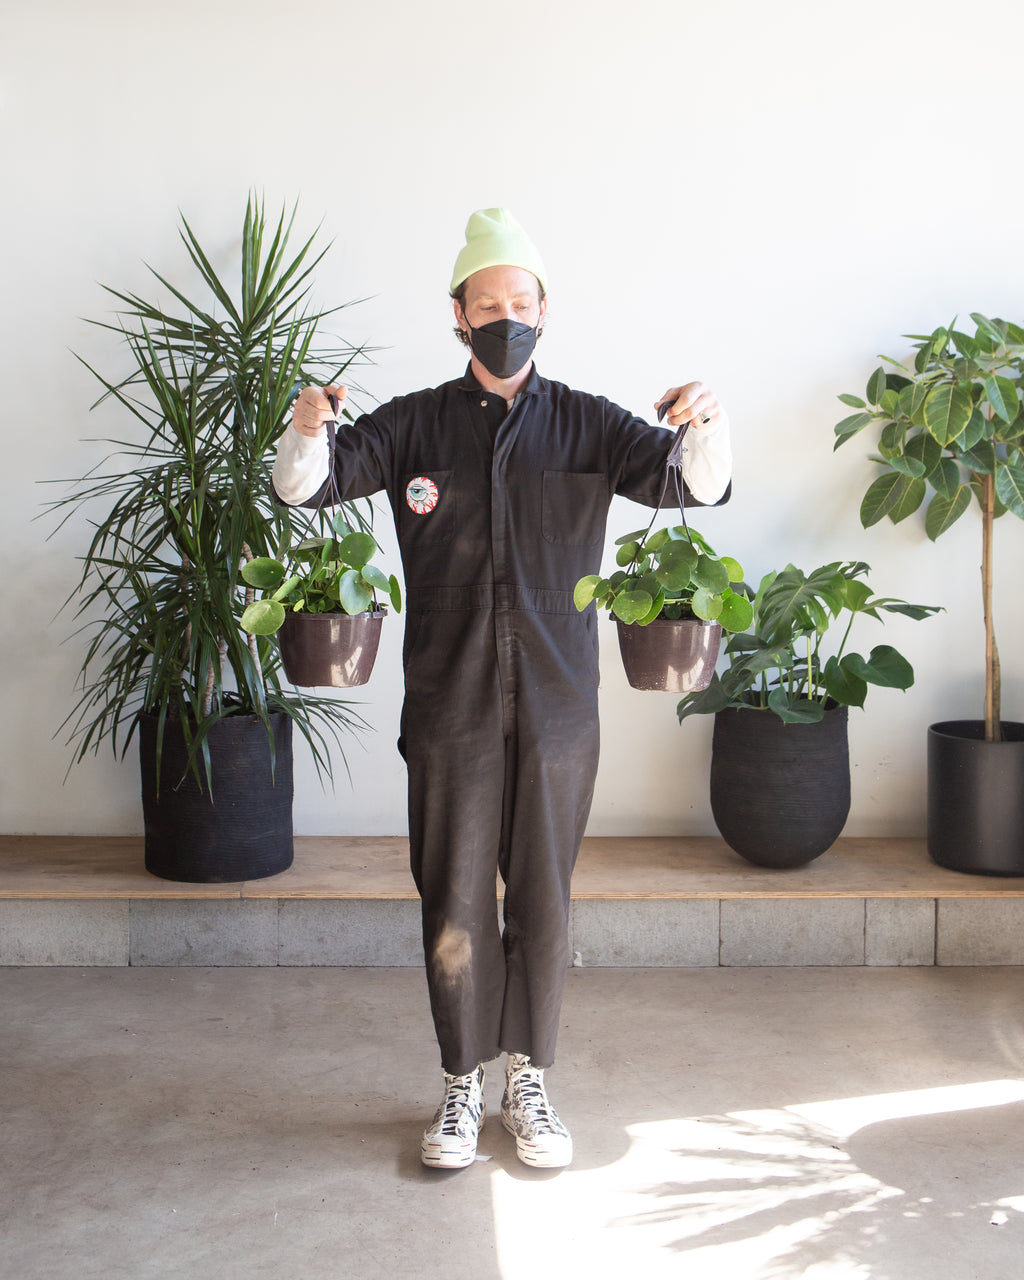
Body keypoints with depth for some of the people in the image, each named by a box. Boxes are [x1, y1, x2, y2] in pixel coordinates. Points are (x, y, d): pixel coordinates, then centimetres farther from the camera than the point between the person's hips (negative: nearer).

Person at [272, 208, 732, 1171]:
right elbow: (305, 486, -2)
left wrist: (705, 426, -28)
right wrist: (306, 431, -25)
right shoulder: (417, 424, 5)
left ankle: (529, 1080, 24)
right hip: (449, 705, 0)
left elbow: (696, 485, -5)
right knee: (454, 902, 5)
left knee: (542, 898, 8)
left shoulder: (585, 425, 5)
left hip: (556, 704, 0)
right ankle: (463, 1085, 22)